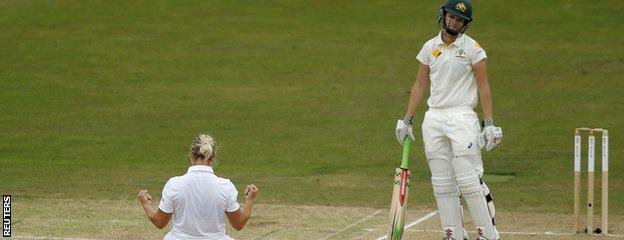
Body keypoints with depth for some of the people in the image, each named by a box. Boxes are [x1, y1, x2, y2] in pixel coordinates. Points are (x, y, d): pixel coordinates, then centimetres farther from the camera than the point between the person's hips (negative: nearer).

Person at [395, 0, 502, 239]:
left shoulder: (472, 48, -2)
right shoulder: (430, 47, 11)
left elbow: (483, 87, -4)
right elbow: (420, 84, 15)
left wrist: (489, 123, -11)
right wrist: (407, 119, 10)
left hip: (462, 117, -5)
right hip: (433, 119, 5)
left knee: (469, 179, -12)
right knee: (442, 182, 4)